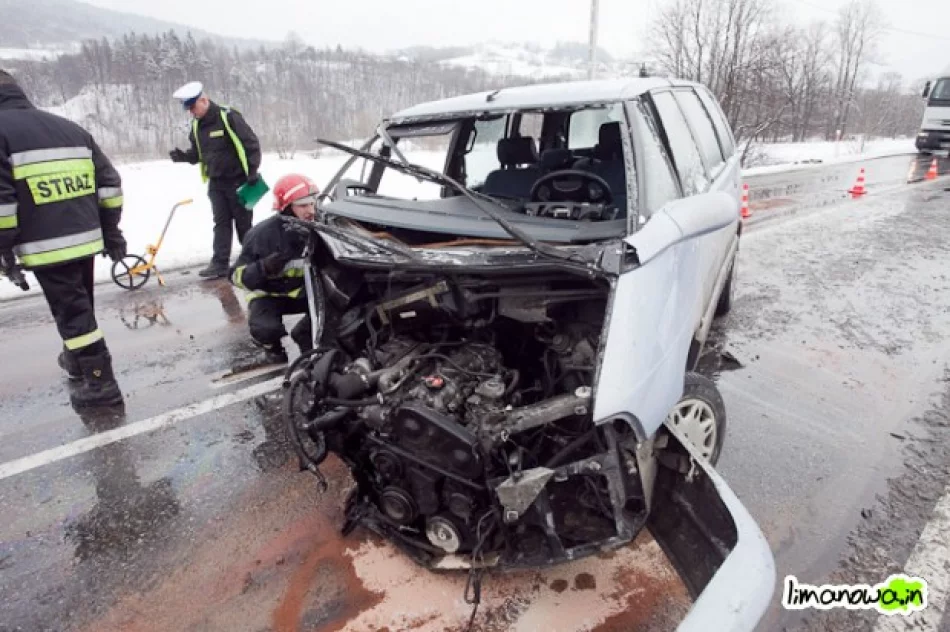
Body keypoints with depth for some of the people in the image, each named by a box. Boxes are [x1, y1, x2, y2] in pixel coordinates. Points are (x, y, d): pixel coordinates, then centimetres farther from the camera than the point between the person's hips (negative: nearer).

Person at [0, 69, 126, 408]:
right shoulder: (72, 128, 14)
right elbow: (108, 181, 12)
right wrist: (111, 230, 16)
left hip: (45, 245, -6)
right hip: (86, 238, 7)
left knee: (71, 310, 0)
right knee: (79, 304, 22)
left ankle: (100, 382, 2)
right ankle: (77, 360, 41)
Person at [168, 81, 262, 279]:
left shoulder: (228, 117, -13)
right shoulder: (196, 125, 9)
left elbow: (251, 143, -15)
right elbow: (198, 152, 18)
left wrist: (252, 171, -18)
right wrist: (184, 156, -3)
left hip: (238, 180, -6)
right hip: (215, 182, 7)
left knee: (243, 222, 2)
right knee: (221, 223, 5)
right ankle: (220, 263, 5)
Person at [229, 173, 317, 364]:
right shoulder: (262, 234, -22)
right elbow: (237, 275, -19)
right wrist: (264, 268, -39)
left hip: (303, 290, 4)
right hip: (269, 294, -3)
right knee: (266, 328, -33)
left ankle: (303, 335, 8)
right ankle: (272, 346, 9)